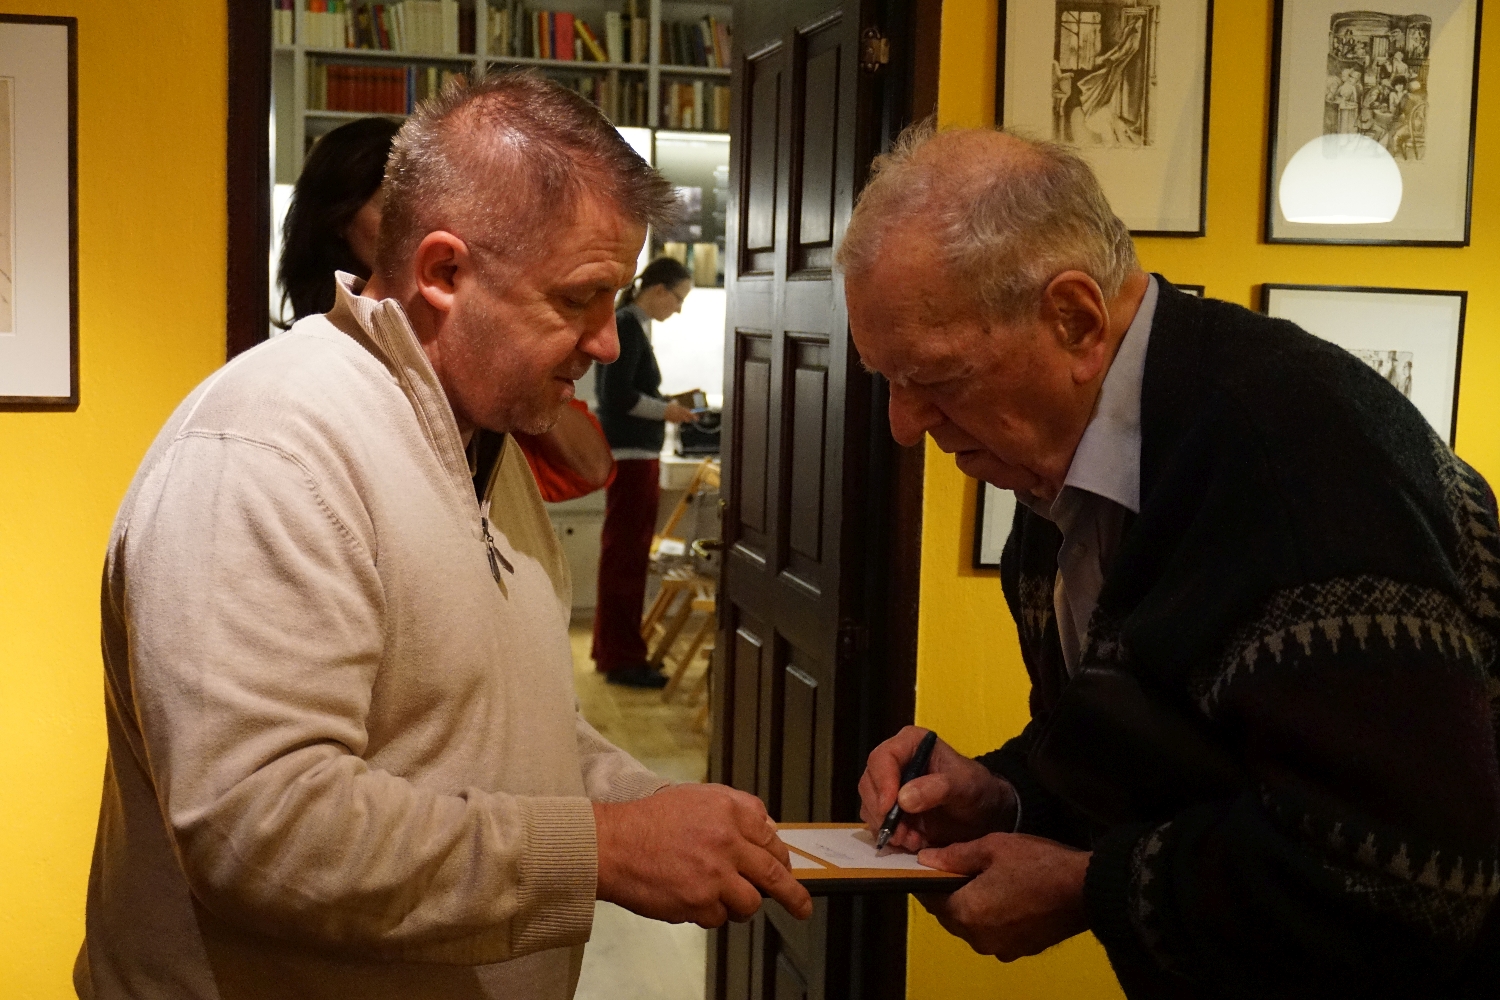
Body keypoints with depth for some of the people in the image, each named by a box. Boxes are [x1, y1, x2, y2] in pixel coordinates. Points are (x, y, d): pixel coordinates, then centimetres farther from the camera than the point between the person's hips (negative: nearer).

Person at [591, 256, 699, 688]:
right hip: (629, 456, -10)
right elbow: (618, 395, -20)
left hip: (634, 455, 10)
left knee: (624, 553, 16)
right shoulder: (626, 325, -13)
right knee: (626, 555, -6)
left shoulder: (629, 325, 16)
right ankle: (622, 658, -1)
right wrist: (666, 411, -10)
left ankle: (612, 650, 26)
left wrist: (666, 404, 8)